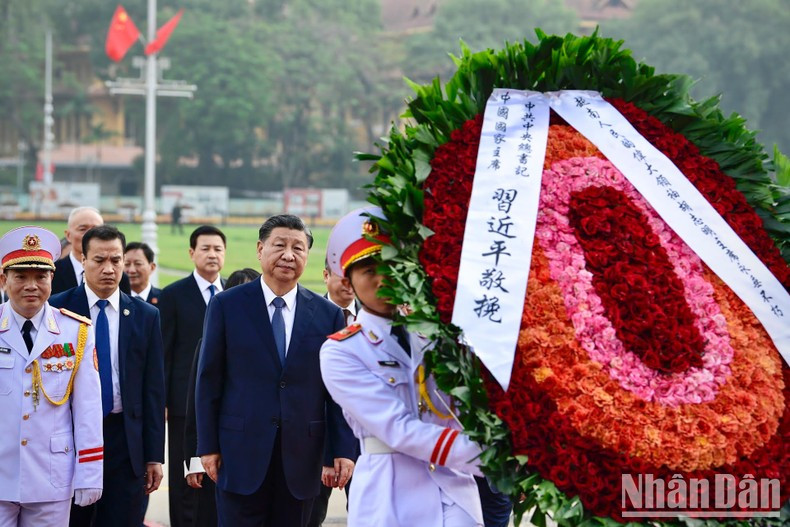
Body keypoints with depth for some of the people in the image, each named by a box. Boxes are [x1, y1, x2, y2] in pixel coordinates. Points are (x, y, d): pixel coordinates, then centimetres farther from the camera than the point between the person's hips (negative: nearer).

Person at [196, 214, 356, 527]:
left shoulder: (328, 314, 6)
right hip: (241, 453, -2)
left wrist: (344, 450, -1)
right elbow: (209, 380, 2)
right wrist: (208, 445, -2)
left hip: (301, 456, 2)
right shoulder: (227, 305, 2)